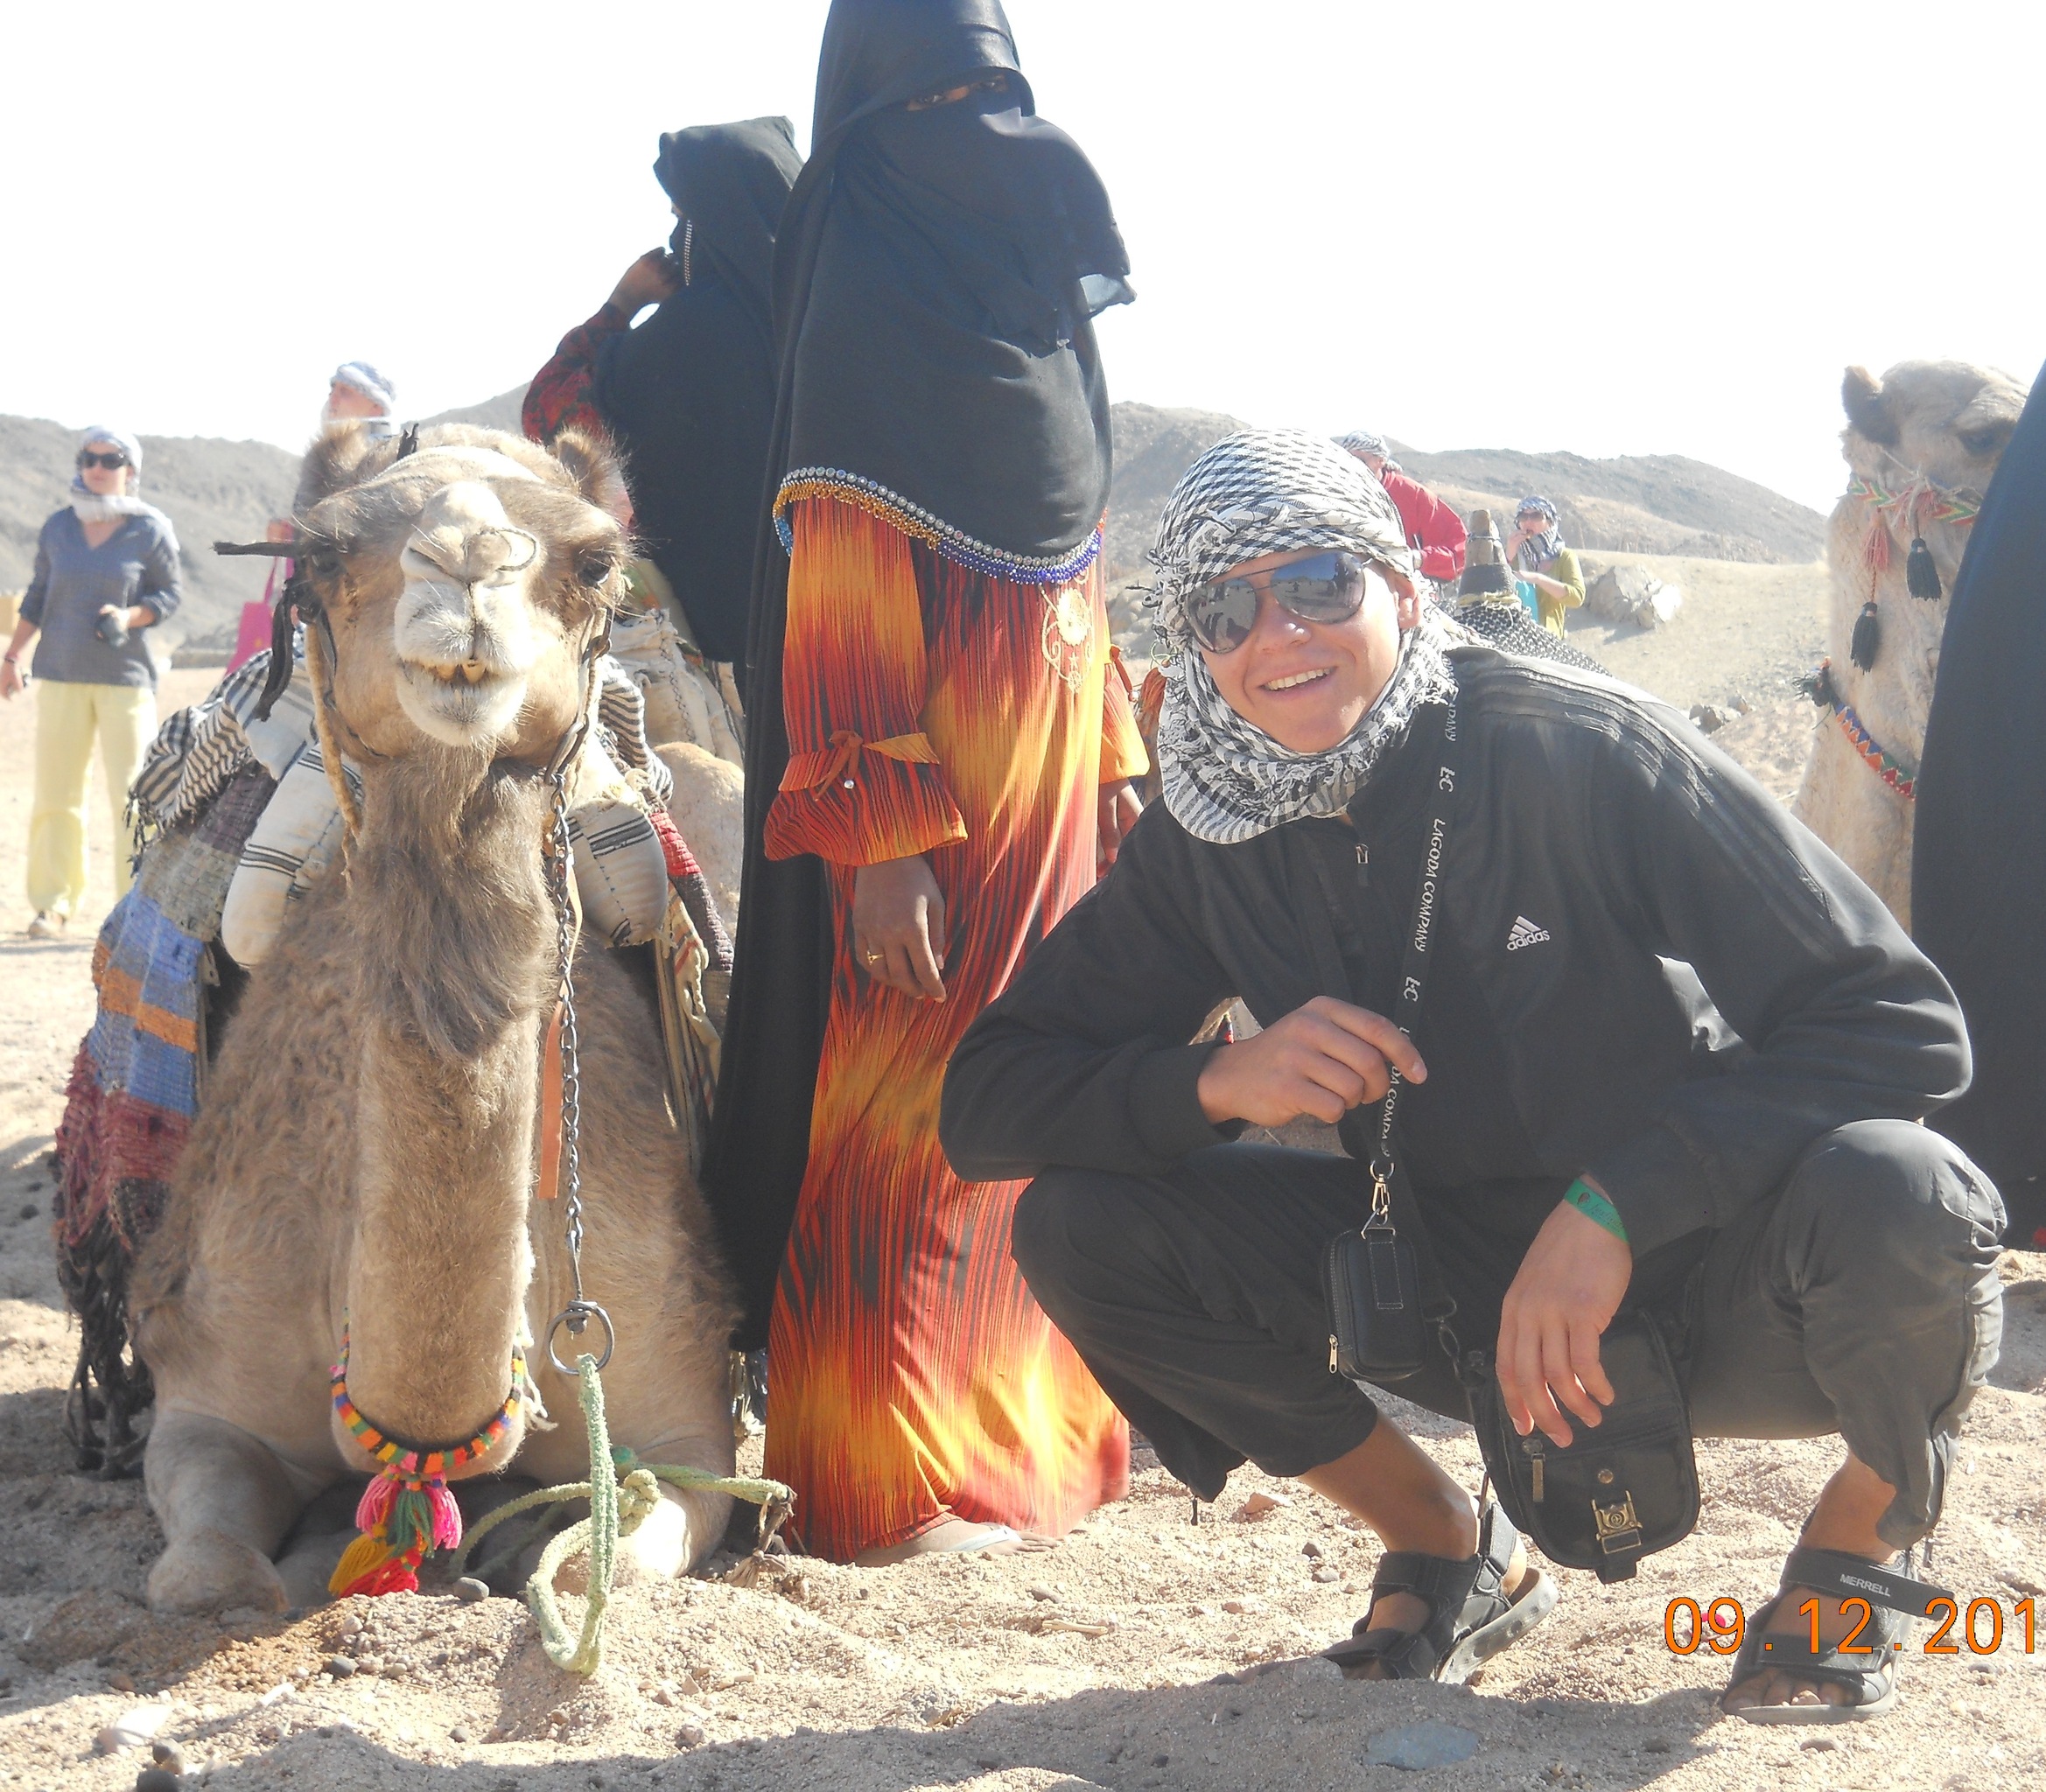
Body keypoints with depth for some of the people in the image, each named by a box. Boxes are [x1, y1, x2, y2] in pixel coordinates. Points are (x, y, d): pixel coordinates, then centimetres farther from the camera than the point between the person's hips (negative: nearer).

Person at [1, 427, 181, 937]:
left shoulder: (151, 530, -1)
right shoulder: (58, 527, 8)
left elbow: (168, 593, 4)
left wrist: (130, 616, -14)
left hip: (126, 676, -3)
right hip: (61, 674, 3)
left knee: (132, 794, -5)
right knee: (54, 794, 2)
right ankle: (51, 904, 10)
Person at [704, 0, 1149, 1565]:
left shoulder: (1035, 307, 13)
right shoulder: (864, 313, -11)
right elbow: (832, 589, -17)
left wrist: (1114, 757, 16)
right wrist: (879, 843, -23)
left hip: (1043, 761, 8)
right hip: (927, 770, -8)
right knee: (906, 1113, -4)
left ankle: (1019, 1422, 24)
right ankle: (881, 1480, 3)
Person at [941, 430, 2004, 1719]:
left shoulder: (1584, 752, -19)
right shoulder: (1210, 843, -4)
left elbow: (1906, 1021, -22)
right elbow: (987, 1103, -5)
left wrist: (1614, 1205, -30)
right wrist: (1216, 1080, -24)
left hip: (1720, 1280, -4)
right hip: (1486, 1308, 4)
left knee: (1882, 1193, -37)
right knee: (1082, 1225, -13)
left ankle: (1866, 1526, -1)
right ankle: (1451, 1549, 7)